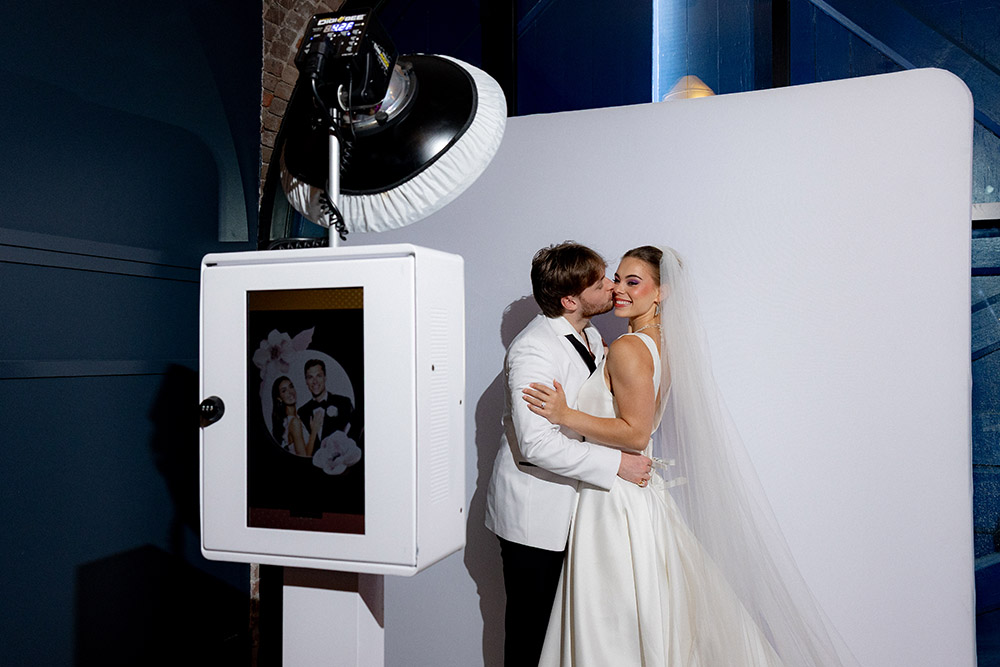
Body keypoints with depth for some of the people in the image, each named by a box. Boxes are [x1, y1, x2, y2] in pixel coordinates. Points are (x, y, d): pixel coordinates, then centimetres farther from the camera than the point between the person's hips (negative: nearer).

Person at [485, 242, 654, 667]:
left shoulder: (591, 338, 7)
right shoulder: (533, 349, -22)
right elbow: (536, 443, -29)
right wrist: (617, 464, -24)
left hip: (568, 504, 8)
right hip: (533, 512, -8)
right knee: (530, 625, 6)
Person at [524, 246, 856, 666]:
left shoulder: (627, 349, -20)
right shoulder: (663, 344, 9)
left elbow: (635, 433, -21)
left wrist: (565, 416, -22)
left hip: (617, 501, -9)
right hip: (638, 495, 9)